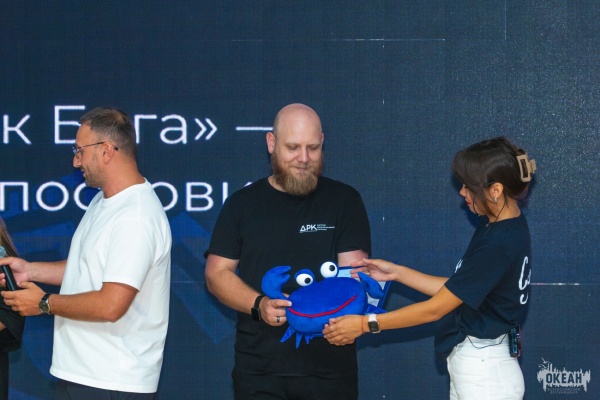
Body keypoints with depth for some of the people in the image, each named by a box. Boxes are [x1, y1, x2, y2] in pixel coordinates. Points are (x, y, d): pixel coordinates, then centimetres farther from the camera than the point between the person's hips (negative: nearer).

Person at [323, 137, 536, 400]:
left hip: (485, 375, -9)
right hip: (475, 368, 9)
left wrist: (364, 324, -13)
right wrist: (397, 273, 9)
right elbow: (455, 291, 13)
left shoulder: (500, 245, -23)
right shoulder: (496, 225, 6)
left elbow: (434, 309, -18)